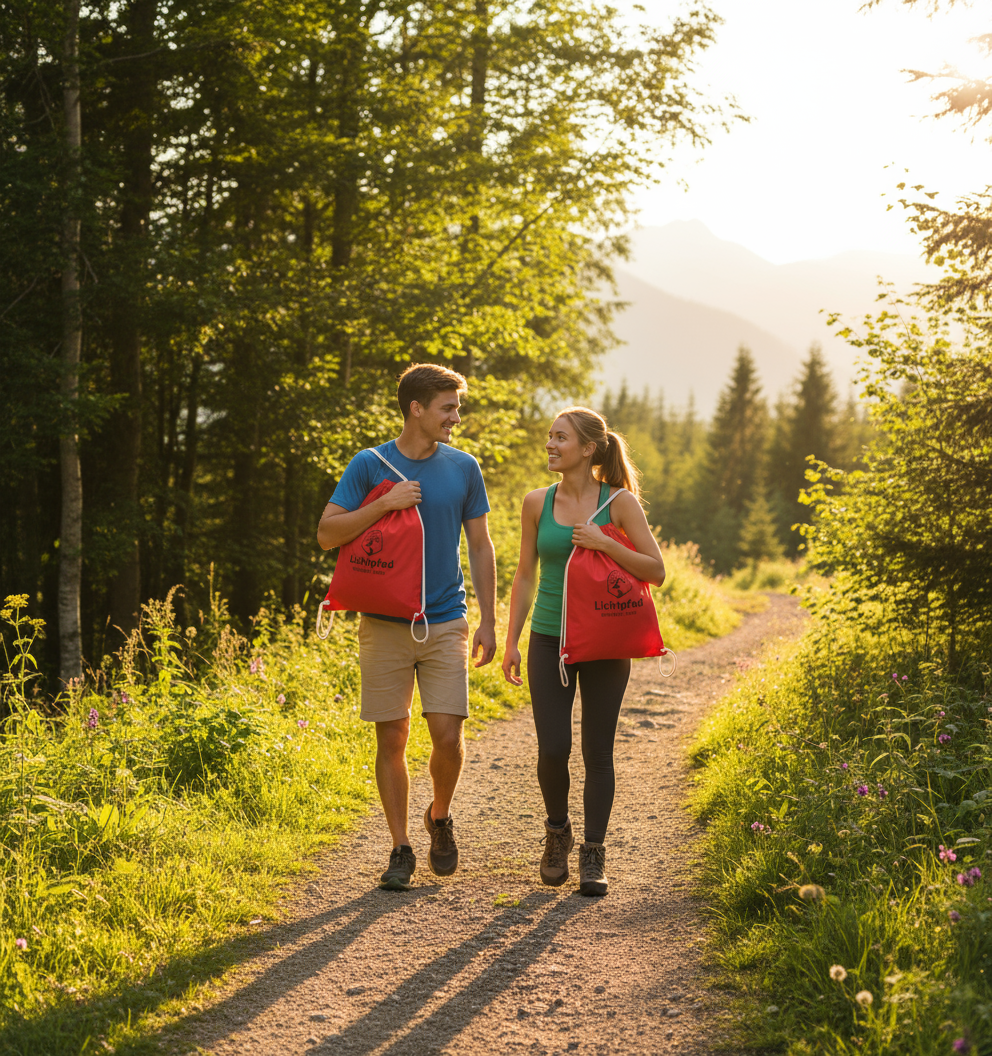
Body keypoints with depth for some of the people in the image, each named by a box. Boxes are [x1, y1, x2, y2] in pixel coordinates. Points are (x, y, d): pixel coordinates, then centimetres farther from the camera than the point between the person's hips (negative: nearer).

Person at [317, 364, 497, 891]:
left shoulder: (463, 468, 6)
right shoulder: (370, 465, 0)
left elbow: (480, 546, 10)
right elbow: (327, 534, -3)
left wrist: (488, 621, 5)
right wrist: (384, 504, -16)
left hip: (445, 623, 1)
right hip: (385, 624, -1)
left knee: (447, 735, -7)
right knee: (391, 739, 2)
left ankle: (440, 817, 22)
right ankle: (401, 850, 13)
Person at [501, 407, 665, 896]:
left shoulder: (619, 503, -3)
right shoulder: (537, 503, 4)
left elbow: (656, 571, -3)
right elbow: (525, 576, 10)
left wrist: (605, 544, -16)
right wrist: (511, 642, 6)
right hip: (549, 639, 2)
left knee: (597, 751, 2)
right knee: (553, 749, -3)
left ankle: (594, 855, 13)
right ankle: (557, 829, 24)